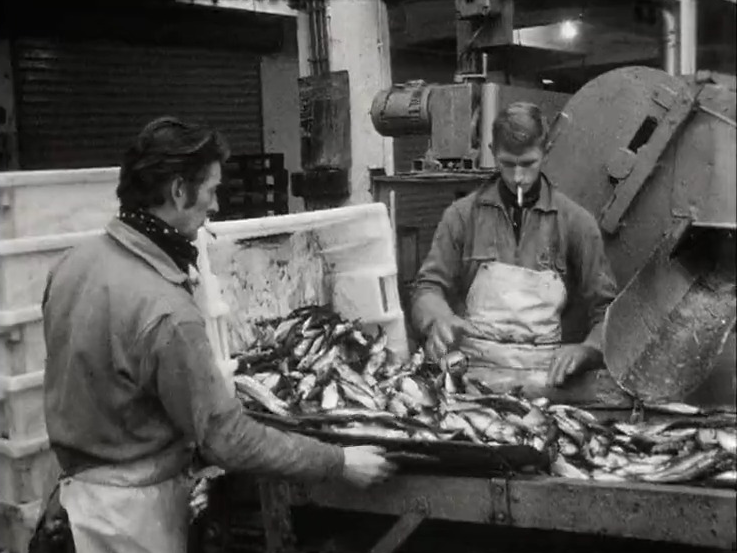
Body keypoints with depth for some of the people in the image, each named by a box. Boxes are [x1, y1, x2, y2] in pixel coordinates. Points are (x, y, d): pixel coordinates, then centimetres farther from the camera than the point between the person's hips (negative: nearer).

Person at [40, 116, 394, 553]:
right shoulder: (165, 312, -30)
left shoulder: (74, 262, -4)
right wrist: (338, 463, -16)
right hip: (133, 507, -8)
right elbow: (228, 440, -24)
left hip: (80, 482, 8)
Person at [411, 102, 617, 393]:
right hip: (472, 369, 0)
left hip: (544, 373, 1)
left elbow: (606, 309, 9)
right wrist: (438, 319, -17)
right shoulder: (462, 214, 8)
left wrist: (587, 349, -13)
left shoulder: (576, 221, 8)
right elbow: (428, 288, 7)